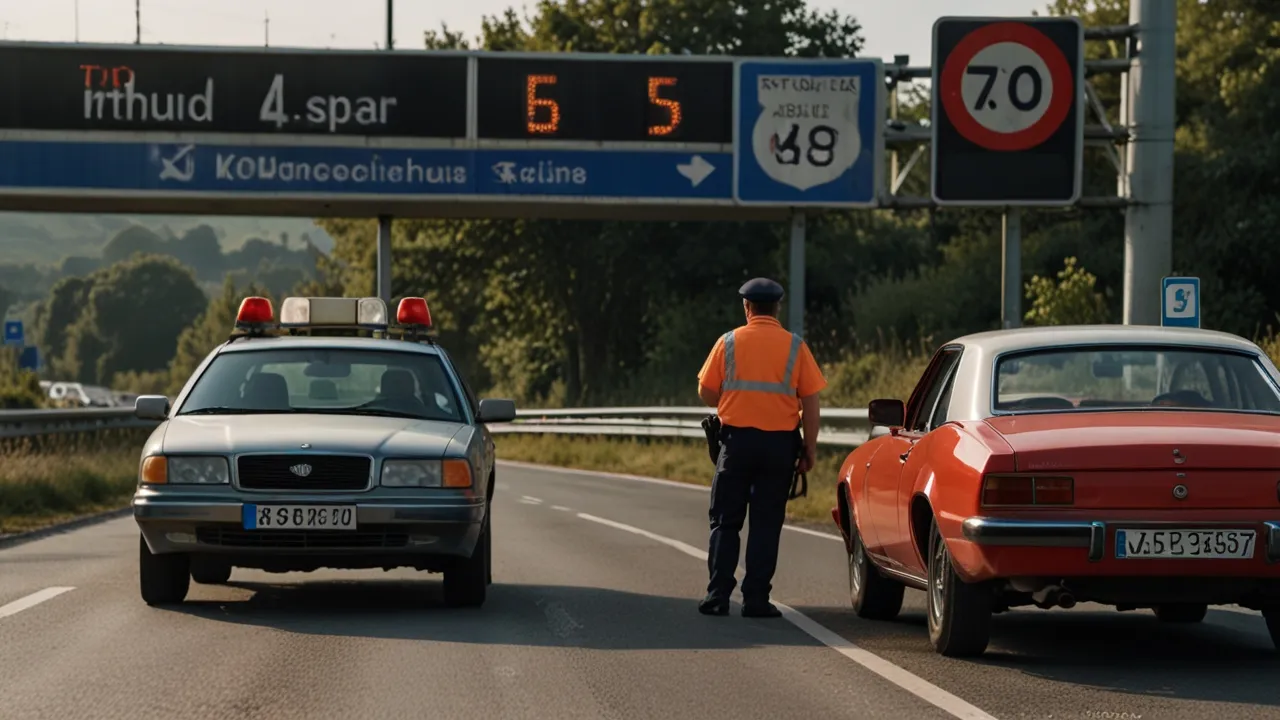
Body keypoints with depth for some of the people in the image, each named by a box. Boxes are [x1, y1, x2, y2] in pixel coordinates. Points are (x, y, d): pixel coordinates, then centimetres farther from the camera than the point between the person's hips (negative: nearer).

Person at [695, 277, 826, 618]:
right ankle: (756, 599, 2)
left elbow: (707, 393, 2)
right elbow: (810, 402, -2)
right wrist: (810, 449, 4)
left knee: (725, 521, 8)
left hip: (737, 439, 0)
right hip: (780, 442, 0)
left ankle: (718, 596, 1)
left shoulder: (729, 343, 1)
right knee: (766, 524, 5)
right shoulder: (794, 346, 1)